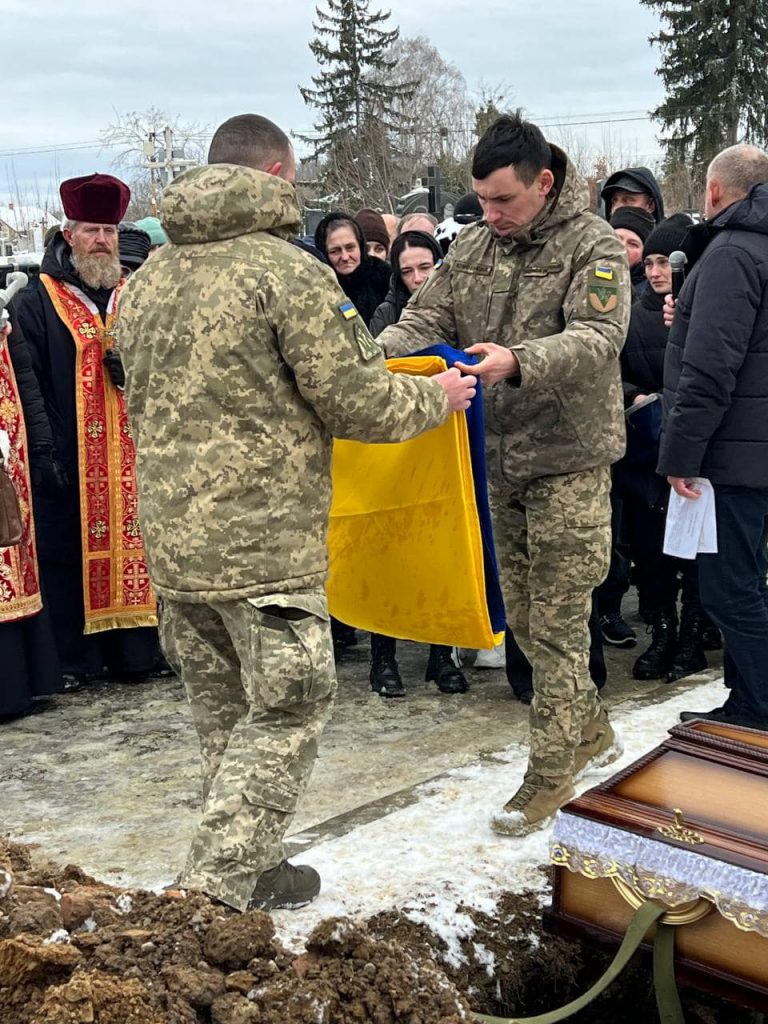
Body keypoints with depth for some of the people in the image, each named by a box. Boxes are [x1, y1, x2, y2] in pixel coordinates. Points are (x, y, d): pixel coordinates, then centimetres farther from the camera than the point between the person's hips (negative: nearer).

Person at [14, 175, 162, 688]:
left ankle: (135, 651, 15)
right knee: (71, 552, 0)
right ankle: (73, 659, 10)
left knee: (131, 544, 6)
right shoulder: (38, 303, 1)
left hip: (131, 457, 3)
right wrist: (45, 452, -12)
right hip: (71, 462, -3)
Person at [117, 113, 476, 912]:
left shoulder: (147, 278, 10)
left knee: (223, 710, 19)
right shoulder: (290, 271, -13)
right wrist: (435, 398, 5)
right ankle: (215, 888, 7)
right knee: (285, 711, 6)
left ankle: (248, 869, 30)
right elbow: (355, 401, -13)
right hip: (264, 541, -7)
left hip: (169, 538, 8)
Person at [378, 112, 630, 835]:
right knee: (523, 614, 15)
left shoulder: (593, 245, -10)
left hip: (568, 459, -6)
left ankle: (549, 775, 14)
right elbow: (426, 320, 3)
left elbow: (598, 338, -24)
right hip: (501, 457, 6)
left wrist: (518, 361, -41)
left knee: (556, 622, 0)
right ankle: (590, 732, 36)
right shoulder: (474, 244, 7)